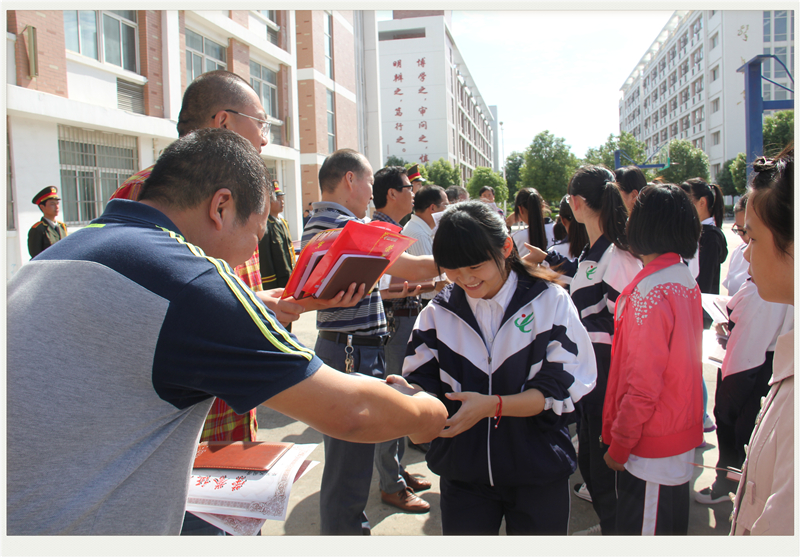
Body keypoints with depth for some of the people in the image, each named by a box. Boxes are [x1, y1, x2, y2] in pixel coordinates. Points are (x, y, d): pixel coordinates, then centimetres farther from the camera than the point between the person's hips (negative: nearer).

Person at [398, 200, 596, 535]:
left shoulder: (550, 302, -9)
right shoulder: (439, 312, 0)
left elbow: (562, 388, -13)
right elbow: (423, 381, -2)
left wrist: (492, 405, -26)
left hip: (537, 472, -1)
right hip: (462, 473, 2)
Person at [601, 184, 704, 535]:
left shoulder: (649, 292, -24)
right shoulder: (686, 280, 4)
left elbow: (642, 387, -23)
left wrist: (618, 447, -11)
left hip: (652, 449, -9)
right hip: (683, 436, 9)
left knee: (640, 531, 6)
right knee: (672, 528, 22)